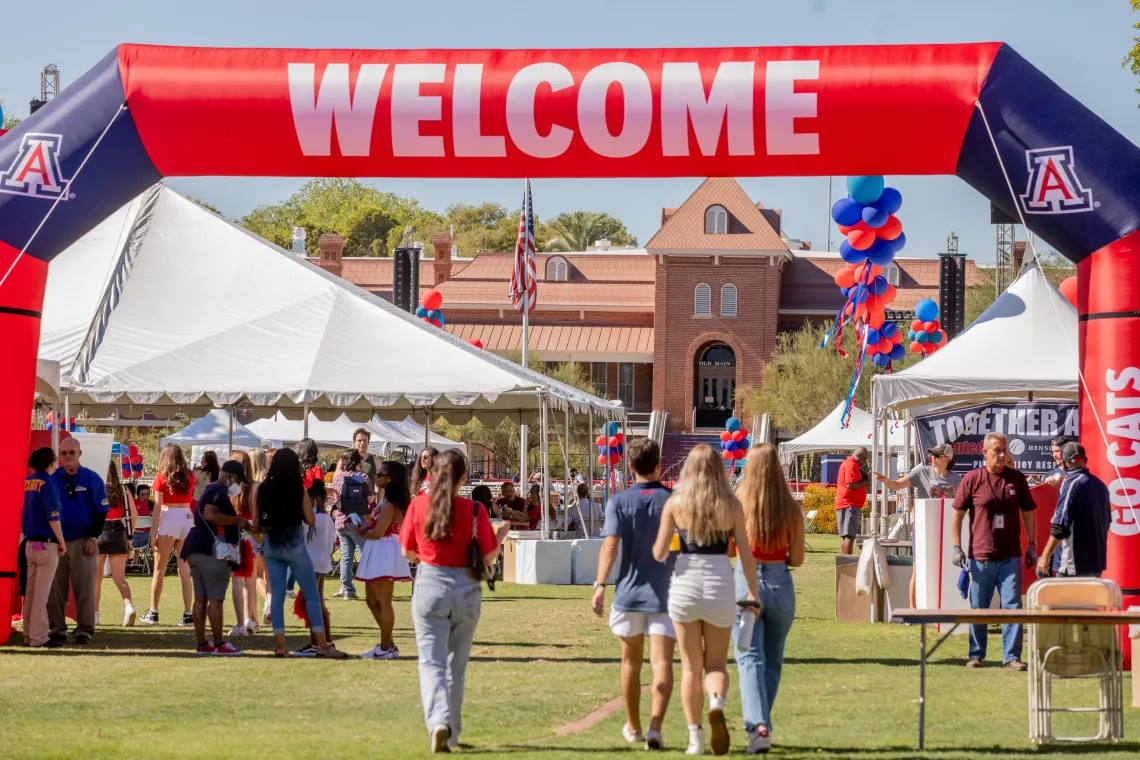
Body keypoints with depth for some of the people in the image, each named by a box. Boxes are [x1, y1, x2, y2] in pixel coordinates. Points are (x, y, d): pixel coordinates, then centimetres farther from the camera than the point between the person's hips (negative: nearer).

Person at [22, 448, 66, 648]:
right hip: (46, 544, -7)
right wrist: (61, 542, -6)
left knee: (31, 591, 12)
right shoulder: (47, 483, -13)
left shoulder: (28, 481, 8)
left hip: (30, 543, 7)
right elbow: (53, 517, -15)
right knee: (41, 593, -5)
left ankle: (29, 635, 15)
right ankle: (39, 637, -4)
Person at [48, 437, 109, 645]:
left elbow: (101, 511, 2)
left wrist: (93, 538, -5)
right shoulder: (52, 479, 4)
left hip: (82, 541, -2)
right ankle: (56, 628, 10)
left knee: (85, 587, -2)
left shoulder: (92, 479, 1)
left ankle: (85, 630, 2)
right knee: (55, 588, 3)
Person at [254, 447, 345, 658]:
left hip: (271, 546, 3)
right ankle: (322, 645, 0)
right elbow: (310, 520, -9)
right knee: (312, 595, 3)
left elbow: (257, 525, 1)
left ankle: (280, 645, 5)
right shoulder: (298, 488, -9)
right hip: (294, 545, -3)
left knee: (277, 595, 9)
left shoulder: (263, 489, 0)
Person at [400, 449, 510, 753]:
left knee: (431, 662, -3)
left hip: (429, 586, -1)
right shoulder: (475, 510, -7)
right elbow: (488, 558, -5)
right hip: (466, 590, 1)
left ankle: (438, 722, -26)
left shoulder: (419, 504, -3)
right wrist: (501, 533, 12)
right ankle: (452, 734, 23)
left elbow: (407, 553, 5)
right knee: (456, 665, 15)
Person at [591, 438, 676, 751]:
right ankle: (655, 727, -23)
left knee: (631, 662, 17)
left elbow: (611, 545, -15)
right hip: (666, 595, -1)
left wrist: (600, 586, -21)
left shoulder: (619, 502, -3)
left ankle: (633, 727, 30)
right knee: (661, 663, -6)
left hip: (629, 593, 1)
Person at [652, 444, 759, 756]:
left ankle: (695, 739, 7)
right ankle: (717, 704, -19)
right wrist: (753, 593, 9)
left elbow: (659, 553, -4)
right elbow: (746, 555, -1)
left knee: (691, 668, 11)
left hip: (685, 585, 0)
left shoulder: (675, 503, -2)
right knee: (716, 664, 13)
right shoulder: (732, 506, -1)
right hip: (721, 586, 0)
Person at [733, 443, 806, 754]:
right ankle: (762, 723, 27)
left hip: (745, 581, -2)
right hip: (780, 584, 2)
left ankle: (758, 725, -23)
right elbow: (797, 559, 0)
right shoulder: (792, 510, -4)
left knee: (750, 659, -5)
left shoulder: (737, 506, -8)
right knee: (772, 660, 19)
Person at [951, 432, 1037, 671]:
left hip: (1010, 556, 1)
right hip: (980, 557, -1)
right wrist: (956, 547, -3)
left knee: (1012, 606, -3)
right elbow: (957, 514, 3)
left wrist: (1032, 545, 10)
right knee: (978, 608, 7)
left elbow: (1028, 513, 14)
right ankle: (976, 655, 19)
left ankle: (1011, 656, 0)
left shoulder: (1017, 479, 5)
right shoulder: (972, 479, -1)